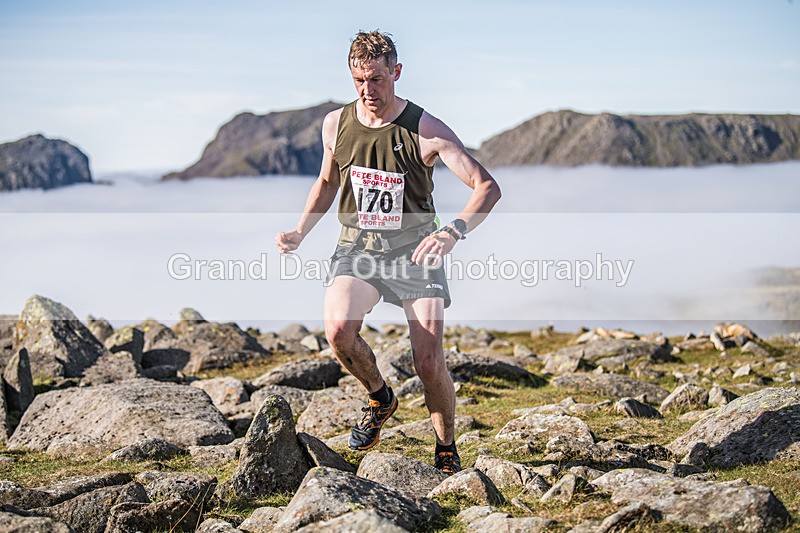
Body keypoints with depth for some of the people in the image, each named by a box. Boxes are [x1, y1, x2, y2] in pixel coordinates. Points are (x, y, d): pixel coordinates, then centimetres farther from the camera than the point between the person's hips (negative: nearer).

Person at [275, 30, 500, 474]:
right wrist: (300, 230, 6)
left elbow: (487, 186, -18)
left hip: (414, 252, -2)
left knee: (429, 364, -10)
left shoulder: (426, 131, -13)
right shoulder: (336, 124, 0)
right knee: (338, 328, -27)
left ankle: (446, 449, 18)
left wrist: (454, 231, -35)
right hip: (357, 249, 2)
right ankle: (379, 397, 4)